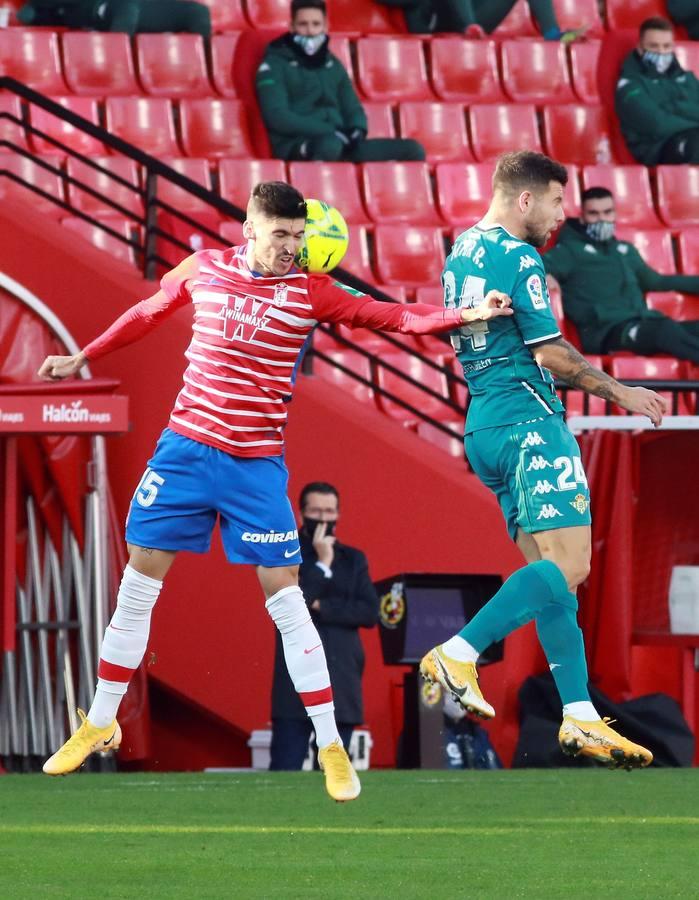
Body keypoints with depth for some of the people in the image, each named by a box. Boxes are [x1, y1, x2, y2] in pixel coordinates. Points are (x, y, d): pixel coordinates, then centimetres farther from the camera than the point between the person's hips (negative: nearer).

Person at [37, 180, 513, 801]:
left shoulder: (310, 293, -5)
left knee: (283, 592, -7)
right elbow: (148, 314, 19)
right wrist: (84, 357, 25)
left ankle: (331, 747, -1)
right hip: (185, 447, 2)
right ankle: (99, 726, 19)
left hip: (256, 464, -2)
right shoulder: (203, 269, 1)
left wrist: (466, 315, -22)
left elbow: (393, 317, -11)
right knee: (139, 579, 5)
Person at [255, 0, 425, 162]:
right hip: (297, 148, -7)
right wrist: (331, 132, -18)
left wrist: (357, 131, -2)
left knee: (411, 150, -7)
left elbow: (353, 108, 24)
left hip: (341, 145, 7)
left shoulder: (332, 64, 21)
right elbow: (276, 116, -12)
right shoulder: (275, 65, 0)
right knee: (330, 145, -42)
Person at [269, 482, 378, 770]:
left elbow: (370, 612, 1)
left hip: (341, 683, 4)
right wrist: (322, 564, -12)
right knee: (285, 770, -9)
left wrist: (320, 607, -8)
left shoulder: (353, 560, 14)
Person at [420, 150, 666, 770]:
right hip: (528, 423, -10)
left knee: (549, 569, 6)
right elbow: (551, 354, -14)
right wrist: (622, 393, -4)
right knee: (568, 566, -15)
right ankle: (460, 653, -22)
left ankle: (580, 717, 1)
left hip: (484, 426, 10)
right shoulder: (518, 259, -11)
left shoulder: (462, 251, 16)